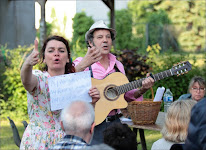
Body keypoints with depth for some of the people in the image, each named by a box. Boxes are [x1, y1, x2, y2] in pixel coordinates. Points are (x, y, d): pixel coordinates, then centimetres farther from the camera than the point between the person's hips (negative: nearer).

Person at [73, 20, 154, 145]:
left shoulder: (118, 66, 14)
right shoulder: (81, 63, -5)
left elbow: (126, 96, 19)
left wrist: (142, 90, 0)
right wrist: (82, 66, -45)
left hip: (114, 122, 5)